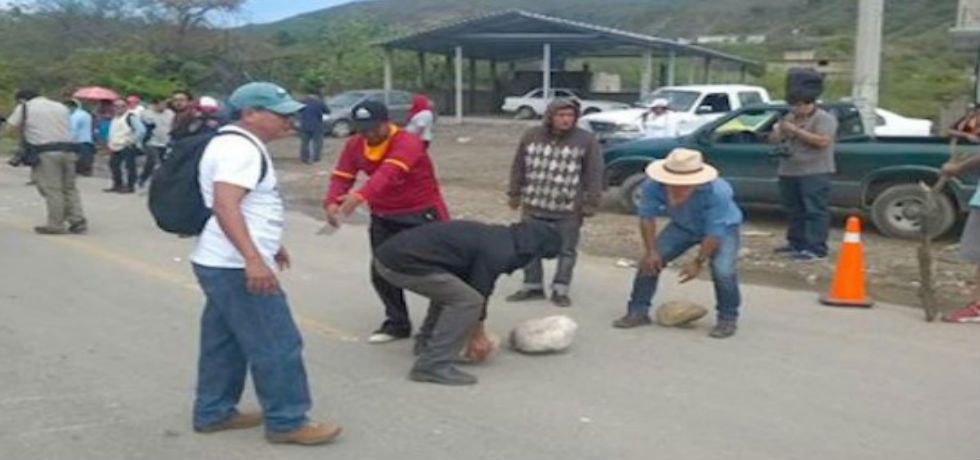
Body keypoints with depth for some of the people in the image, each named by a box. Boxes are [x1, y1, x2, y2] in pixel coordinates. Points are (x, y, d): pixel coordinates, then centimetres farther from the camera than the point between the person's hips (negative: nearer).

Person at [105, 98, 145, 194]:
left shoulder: (131, 116, -11)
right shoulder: (115, 118, 18)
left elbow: (141, 130, -17)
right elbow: (112, 133, 26)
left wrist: (132, 141, -14)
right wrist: (111, 145, 16)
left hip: (128, 147, -9)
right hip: (116, 147, 9)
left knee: (130, 166, -5)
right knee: (114, 164, 13)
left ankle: (130, 186, 0)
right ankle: (117, 185, 24)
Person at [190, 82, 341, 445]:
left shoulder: (239, 144, 16)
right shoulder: (240, 148, -18)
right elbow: (225, 206, -30)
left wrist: (270, 245, 32)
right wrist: (253, 258, -37)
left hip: (221, 263, 11)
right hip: (237, 267, -11)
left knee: (224, 342, 17)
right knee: (277, 346, -4)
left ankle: (213, 412, 27)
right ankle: (287, 422, 5)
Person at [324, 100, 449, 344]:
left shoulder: (407, 143, -27)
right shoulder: (354, 145, -3)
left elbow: (388, 173, -43)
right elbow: (341, 177, -6)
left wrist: (359, 196, -57)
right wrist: (332, 203, -27)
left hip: (422, 215, -6)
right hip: (383, 218, 7)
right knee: (381, 271, 9)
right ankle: (397, 323, 27)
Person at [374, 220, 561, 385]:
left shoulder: (495, 236, 17)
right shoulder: (497, 253, -13)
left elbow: (477, 288, 28)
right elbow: (478, 293, -5)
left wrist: (478, 328, 36)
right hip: (402, 263, -10)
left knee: (449, 291, 27)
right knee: (466, 300, -12)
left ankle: (426, 342, 34)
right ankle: (433, 365, -10)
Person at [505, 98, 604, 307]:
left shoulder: (586, 140, -7)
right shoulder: (531, 136, 2)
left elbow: (595, 174, -5)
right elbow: (519, 168, 9)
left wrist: (590, 203, -8)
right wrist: (514, 194, 10)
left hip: (568, 209, -3)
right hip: (533, 205, 3)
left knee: (566, 250, 4)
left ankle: (560, 290, 16)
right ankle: (532, 286, 24)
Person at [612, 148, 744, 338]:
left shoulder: (717, 192, -40)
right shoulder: (654, 185, -30)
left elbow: (714, 233, -31)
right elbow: (647, 217, -16)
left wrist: (698, 262, -26)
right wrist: (651, 251, -18)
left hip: (723, 227, -4)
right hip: (683, 226, 4)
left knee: (723, 271, -24)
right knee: (650, 262, -7)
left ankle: (728, 319, 0)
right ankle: (638, 311, 9)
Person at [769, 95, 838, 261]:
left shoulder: (824, 119, -6)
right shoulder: (790, 118, 16)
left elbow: (822, 141, -21)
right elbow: (774, 139, 18)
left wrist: (796, 130, -19)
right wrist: (780, 130, -6)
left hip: (815, 173, -8)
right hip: (789, 172, 8)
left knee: (815, 211, -8)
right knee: (795, 211, 13)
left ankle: (816, 249, -11)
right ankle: (796, 243, 23)